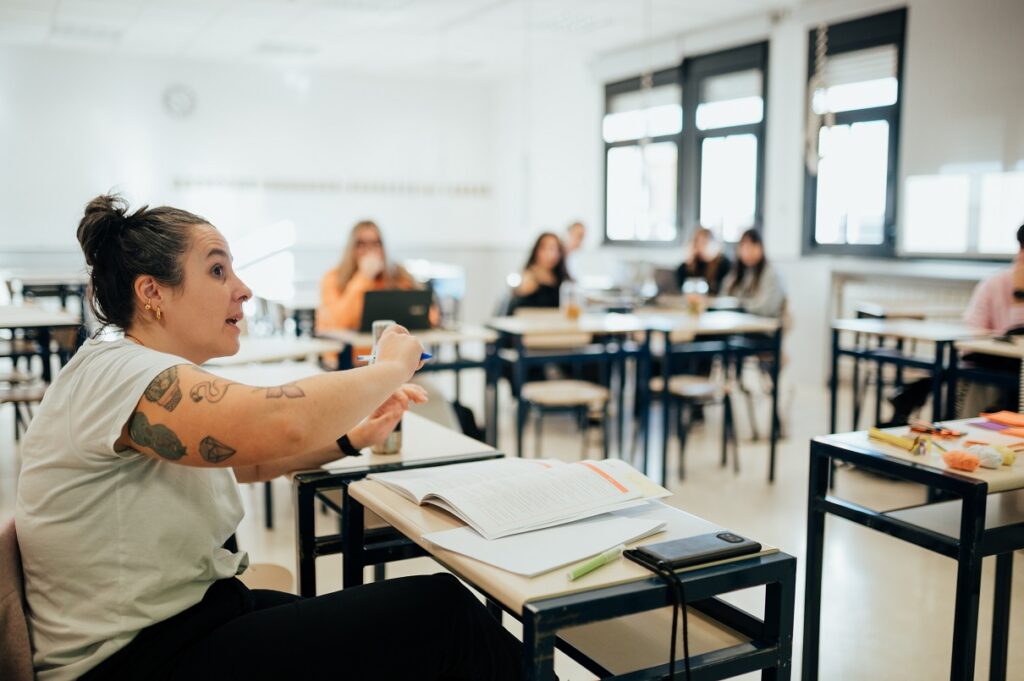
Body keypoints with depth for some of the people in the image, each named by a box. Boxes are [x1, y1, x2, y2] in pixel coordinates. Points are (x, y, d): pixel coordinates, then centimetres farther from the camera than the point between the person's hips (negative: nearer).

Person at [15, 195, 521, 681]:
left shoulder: (165, 377, 9)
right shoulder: (115, 374, -20)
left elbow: (247, 456, 20)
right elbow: (282, 423, -34)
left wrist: (354, 437, 4)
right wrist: (393, 366, -17)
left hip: (194, 612, 9)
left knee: (442, 612, 0)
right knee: (439, 612, -12)